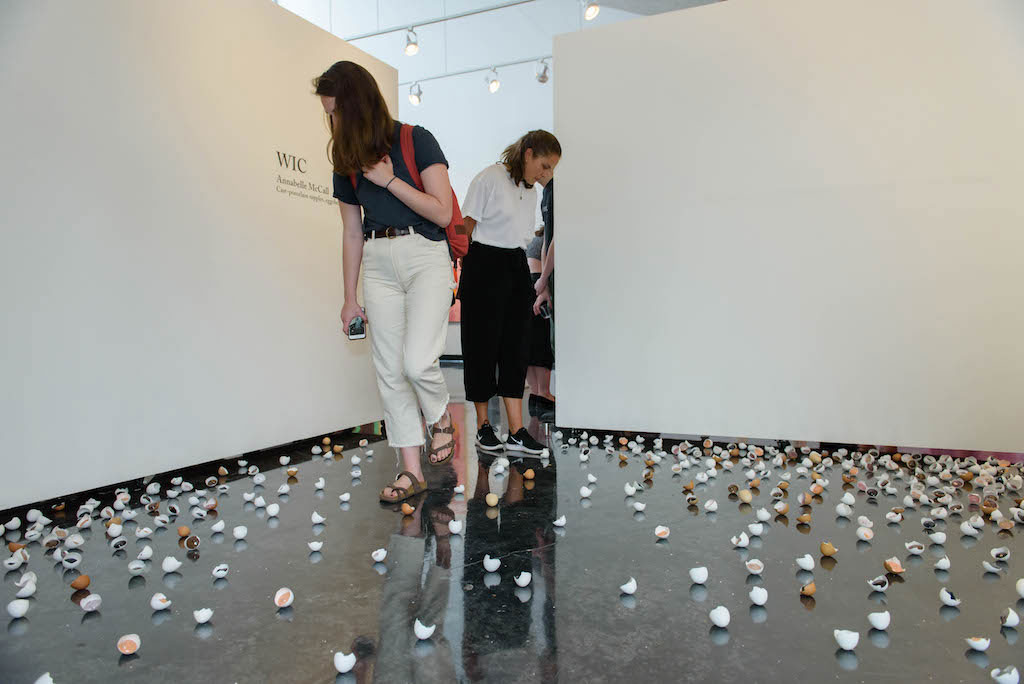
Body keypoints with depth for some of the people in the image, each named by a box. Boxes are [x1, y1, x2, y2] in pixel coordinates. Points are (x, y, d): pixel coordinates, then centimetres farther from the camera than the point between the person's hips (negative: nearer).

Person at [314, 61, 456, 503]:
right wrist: (350, 298, 15)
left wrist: (389, 180, -13)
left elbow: (443, 213, -11)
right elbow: (352, 235, 14)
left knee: (417, 361, -19)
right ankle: (411, 471, 11)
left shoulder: (416, 141, -4)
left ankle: (440, 417, 16)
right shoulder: (347, 161, 11)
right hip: (378, 264, 5)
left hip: (425, 257, -5)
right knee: (388, 370, 1)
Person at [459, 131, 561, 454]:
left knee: (516, 345, 2)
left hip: (517, 269, 7)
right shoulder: (490, 178, -6)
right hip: (484, 265, -7)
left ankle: (516, 431, 5)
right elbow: (466, 227, -8)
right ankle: (482, 424, 15)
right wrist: (467, 273, -11)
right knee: (483, 344, 1)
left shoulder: (531, 192, 16)